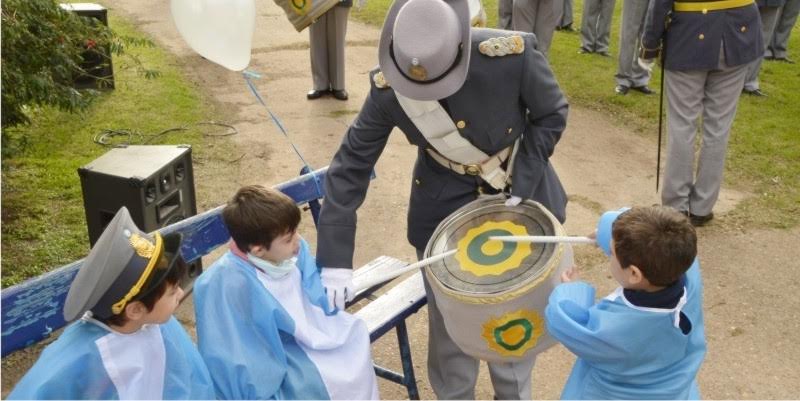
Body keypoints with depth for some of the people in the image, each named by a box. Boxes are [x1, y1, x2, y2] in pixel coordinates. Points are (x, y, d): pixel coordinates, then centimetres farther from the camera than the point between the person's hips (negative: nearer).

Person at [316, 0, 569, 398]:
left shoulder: (512, 54, -29)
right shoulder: (387, 88, -24)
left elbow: (551, 114, -11)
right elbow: (351, 165, -17)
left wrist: (523, 184, -21)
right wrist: (335, 259, -20)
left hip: (519, 195, 0)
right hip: (445, 207, 0)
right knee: (448, 320, 10)